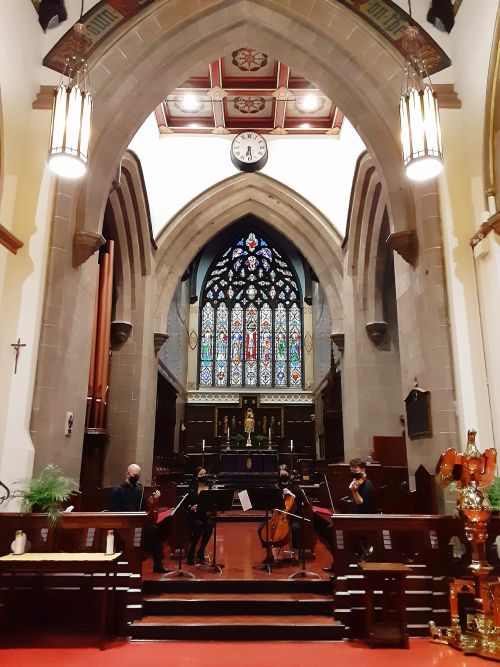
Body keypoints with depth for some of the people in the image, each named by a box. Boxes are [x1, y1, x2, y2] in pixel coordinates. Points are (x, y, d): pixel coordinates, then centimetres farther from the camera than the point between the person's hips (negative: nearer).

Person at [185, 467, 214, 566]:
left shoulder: (210, 488, 9)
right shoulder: (191, 490, 2)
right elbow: (186, 505, 0)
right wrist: (191, 508, -21)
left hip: (206, 515, 2)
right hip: (194, 516, -2)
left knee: (210, 524, -32)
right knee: (198, 525, -34)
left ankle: (201, 552, -15)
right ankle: (191, 552, -13)